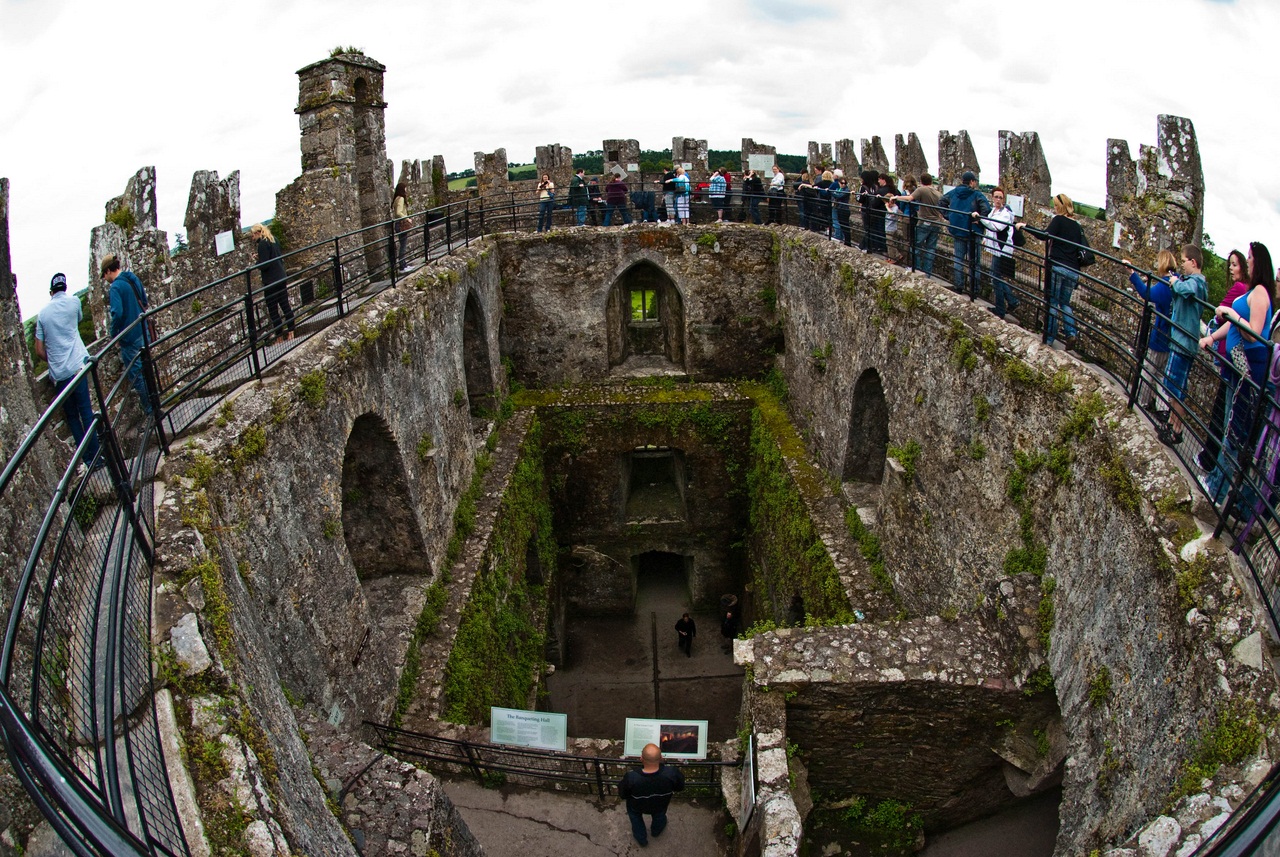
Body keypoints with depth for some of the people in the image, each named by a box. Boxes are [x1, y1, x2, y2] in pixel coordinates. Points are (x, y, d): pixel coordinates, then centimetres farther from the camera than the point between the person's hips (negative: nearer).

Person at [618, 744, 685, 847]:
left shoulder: (631, 777, -41)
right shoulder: (671, 773, -39)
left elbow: (622, 795, -19)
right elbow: (680, 787, -16)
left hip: (637, 807, -1)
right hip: (661, 806, 1)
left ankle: (641, 838, 50)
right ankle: (657, 830, 63)